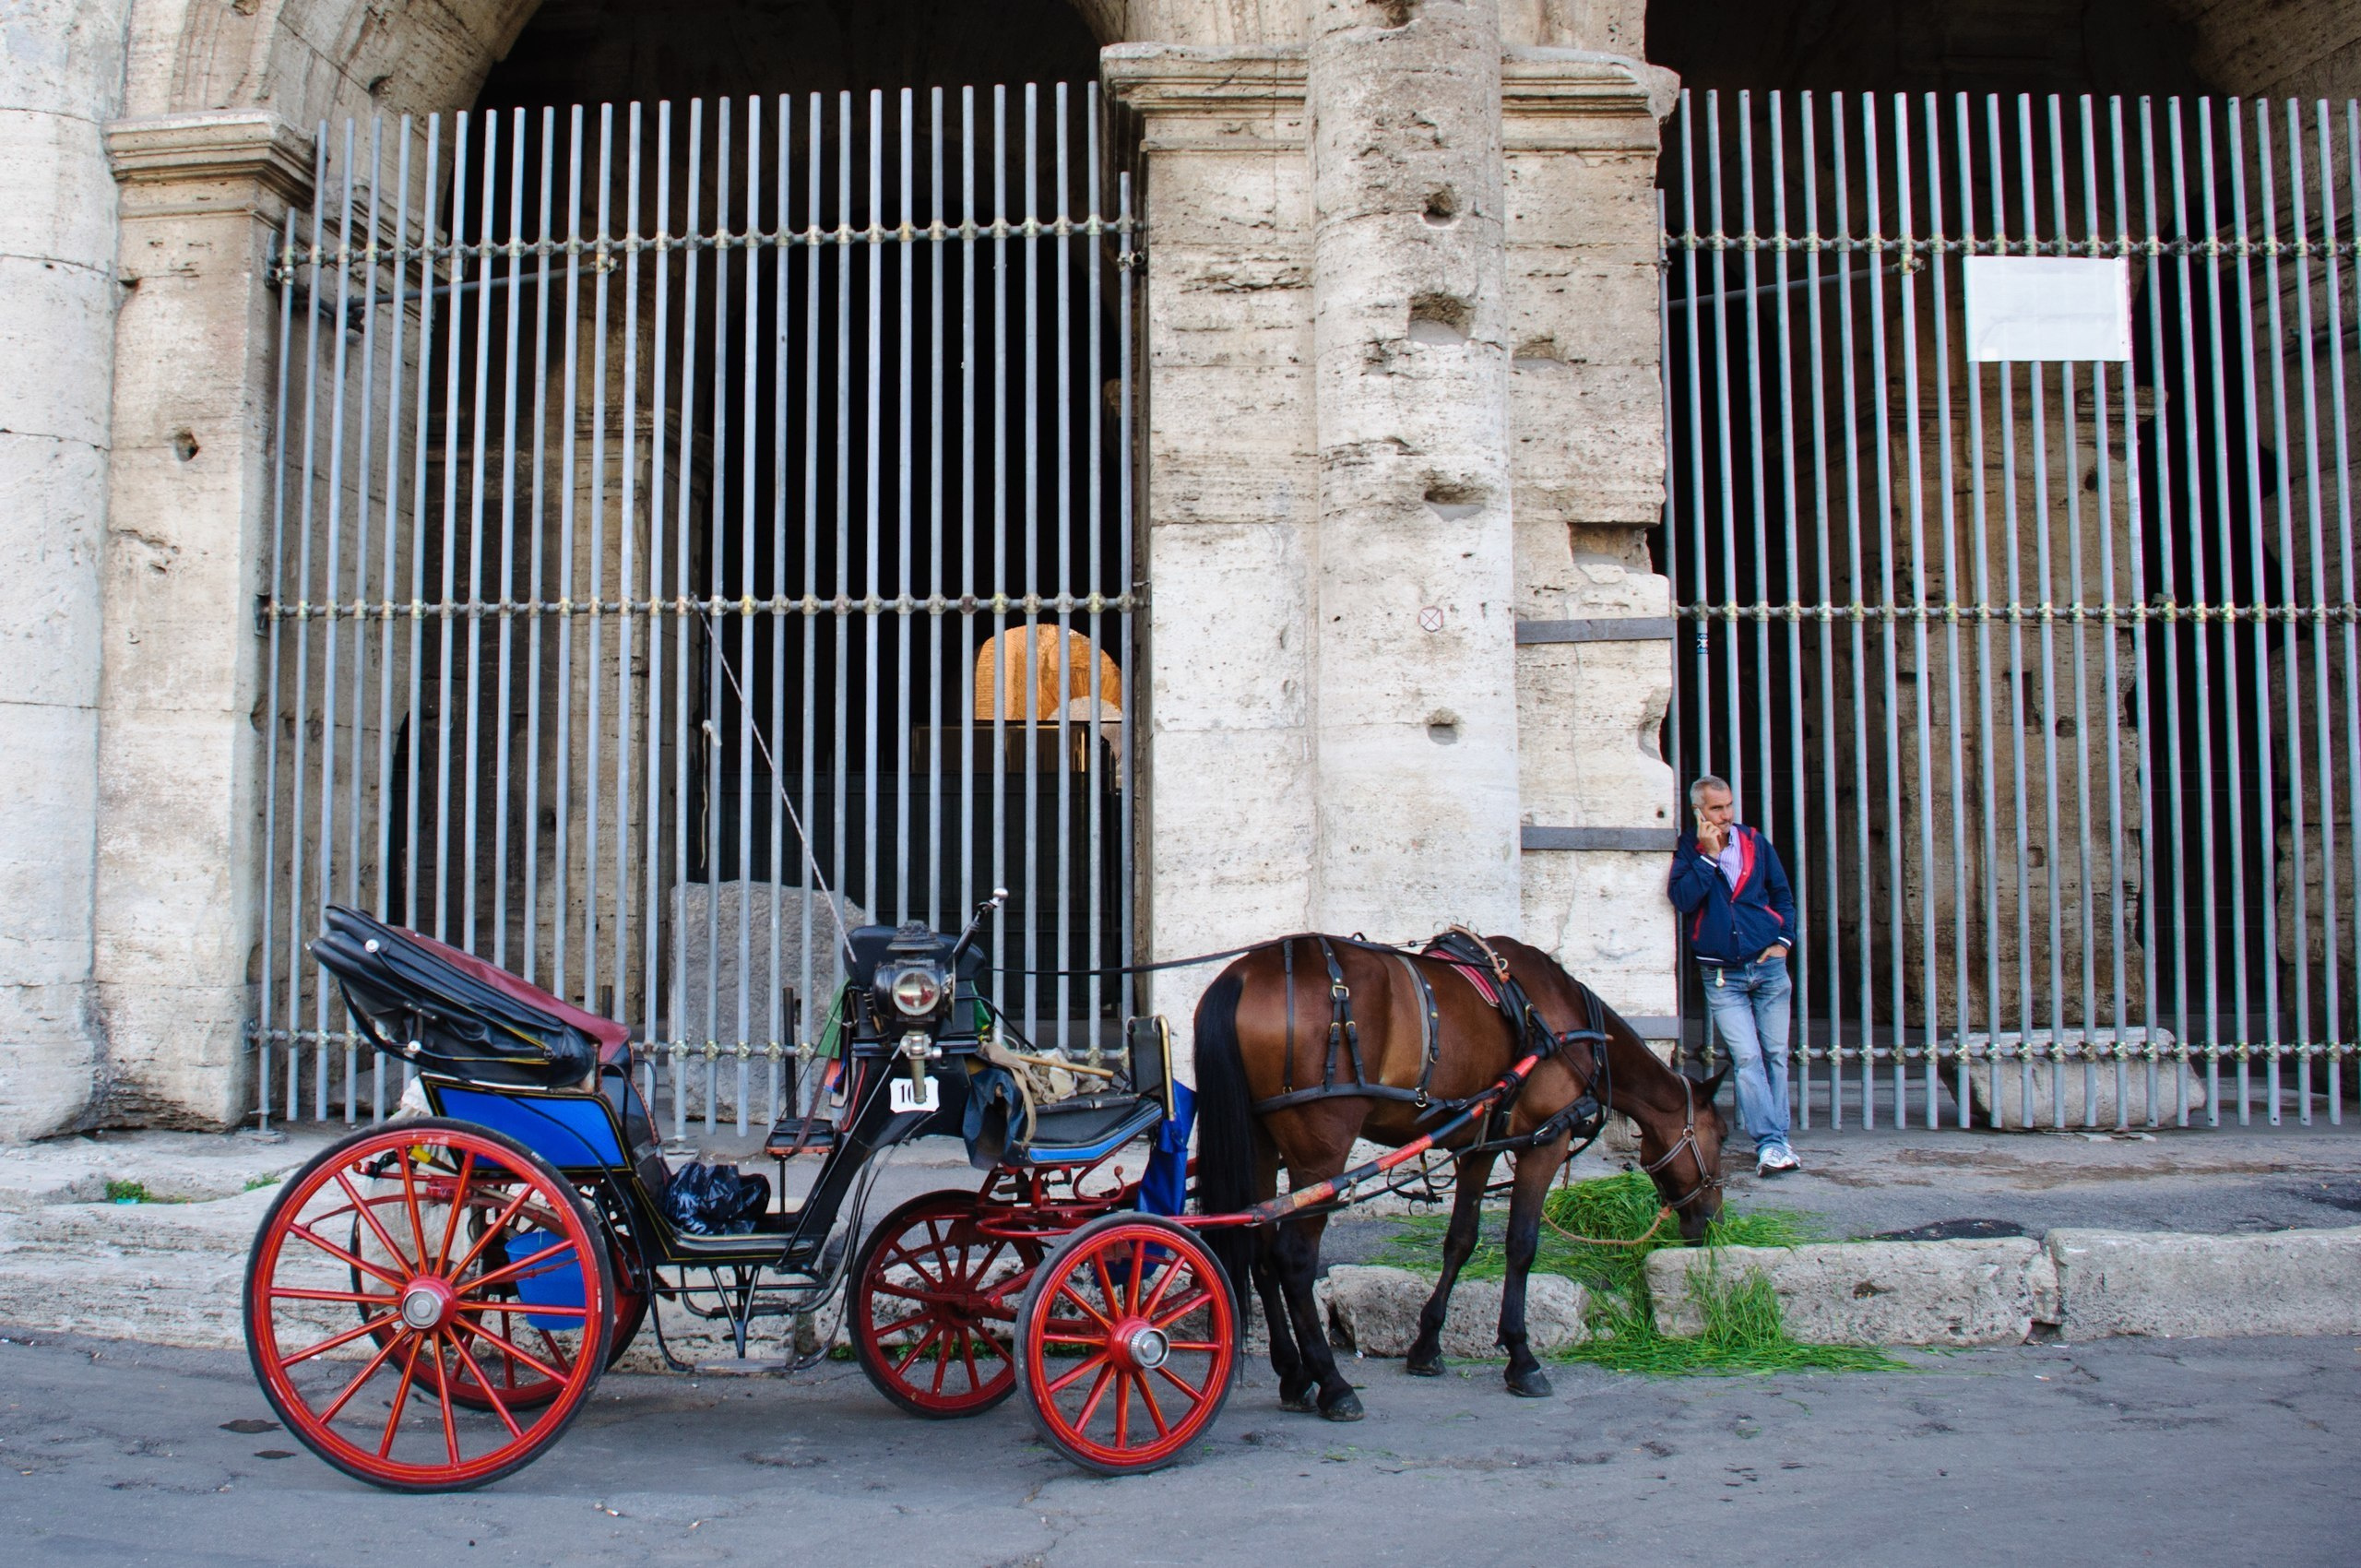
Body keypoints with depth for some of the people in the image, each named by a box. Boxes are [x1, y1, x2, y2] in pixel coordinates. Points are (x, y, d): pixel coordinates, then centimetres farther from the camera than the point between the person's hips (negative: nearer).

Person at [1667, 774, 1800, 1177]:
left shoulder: (1756, 844, 7)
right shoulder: (1687, 850, 0)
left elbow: (1783, 896, 16)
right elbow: (1683, 898, -15)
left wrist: (1784, 940, 4)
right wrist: (1708, 856, -17)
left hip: (1768, 967, 3)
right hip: (1722, 976, -3)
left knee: (1776, 1055, 5)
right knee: (1747, 1058, -11)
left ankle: (1775, 1141, 11)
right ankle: (1770, 1143, -13)